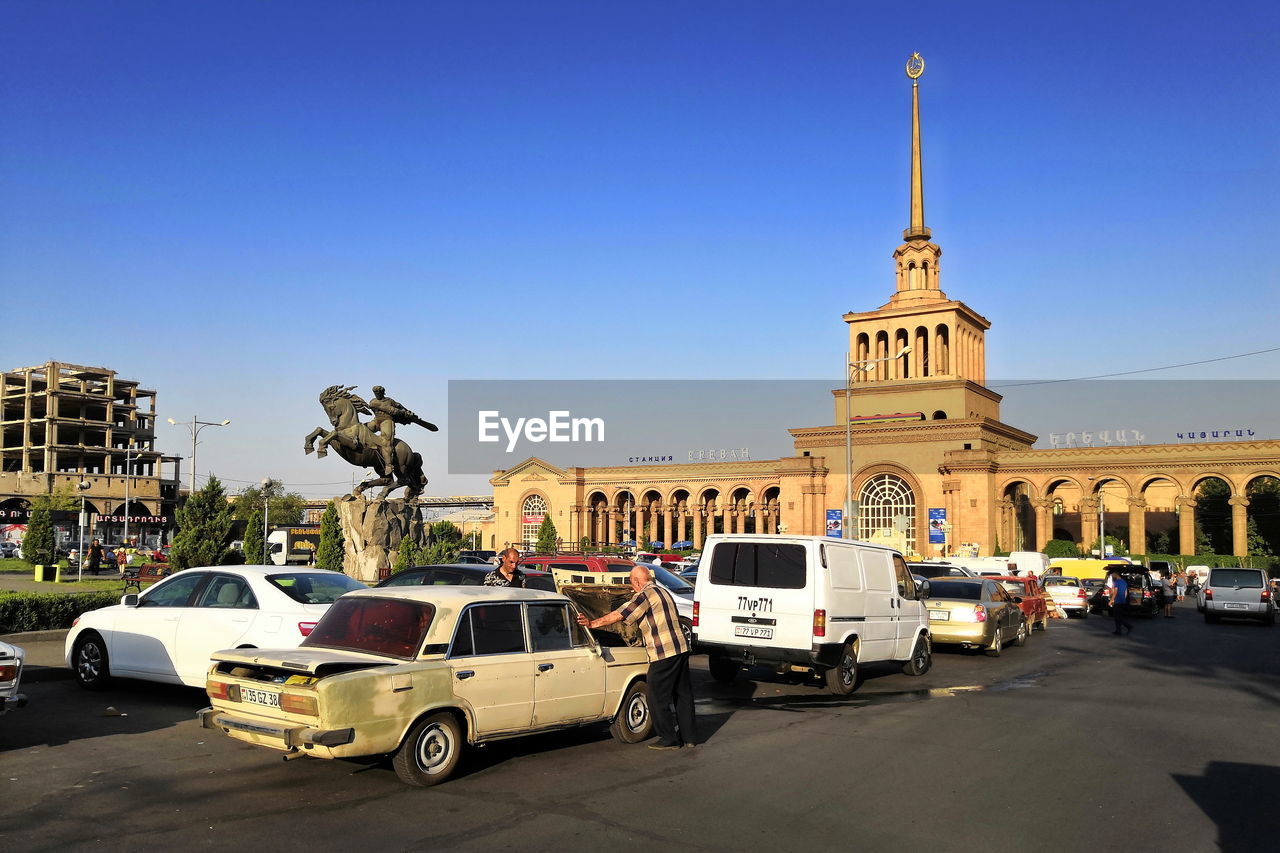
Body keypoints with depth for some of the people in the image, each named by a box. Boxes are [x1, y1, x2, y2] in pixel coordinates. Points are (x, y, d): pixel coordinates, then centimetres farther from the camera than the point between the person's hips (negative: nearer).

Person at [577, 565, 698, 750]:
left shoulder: (645, 595, -11)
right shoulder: (663, 592, 18)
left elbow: (618, 615, -13)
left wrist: (592, 623, -7)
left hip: (664, 654, -9)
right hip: (681, 649, 9)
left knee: (658, 698, 2)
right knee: (683, 694, 14)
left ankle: (669, 739, 8)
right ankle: (689, 736, 20)